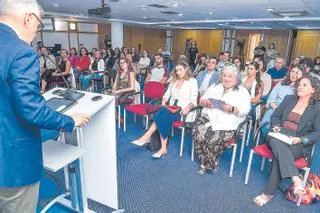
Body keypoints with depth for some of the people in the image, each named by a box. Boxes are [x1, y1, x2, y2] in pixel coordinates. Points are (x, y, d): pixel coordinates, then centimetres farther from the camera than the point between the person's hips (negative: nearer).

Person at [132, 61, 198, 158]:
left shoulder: (192, 81, 3)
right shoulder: (173, 81, 20)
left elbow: (193, 100, -6)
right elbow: (167, 94, 19)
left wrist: (188, 108, -25)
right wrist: (163, 102, -2)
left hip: (183, 111, -5)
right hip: (171, 109, 5)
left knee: (163, 114, -31)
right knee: (163, 117, -30)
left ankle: (146, 137, -25)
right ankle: (163, 148, -31)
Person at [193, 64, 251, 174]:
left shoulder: (243, 92, 8)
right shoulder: (214, 87, 18)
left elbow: (245, 110, -3)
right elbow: (202, 100, 15)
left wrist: (232, 109, -21)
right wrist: (206, 102, -9)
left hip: (228, 123, -3)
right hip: (209, 117, 4)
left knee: (215, 140, -28)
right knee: (198, 135, -23)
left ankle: (208, 164, -1)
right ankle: (209, 162, -3)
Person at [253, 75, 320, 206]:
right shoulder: (289, 99, 14)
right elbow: (275, 116, 17)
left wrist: (300, 139, -15)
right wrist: (276, 126, -5)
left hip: (299, 144, -3)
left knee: (278, 155, -32)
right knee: (275, 142, -35)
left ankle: (269, 193, -24)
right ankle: (295, 179, -36)